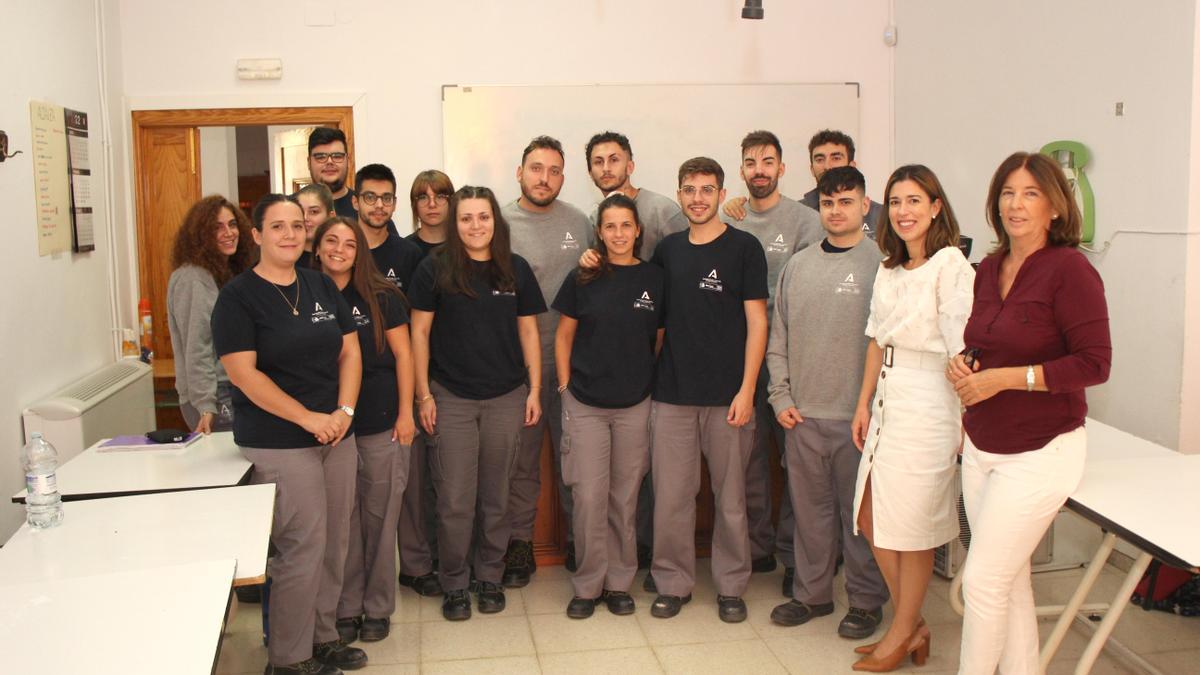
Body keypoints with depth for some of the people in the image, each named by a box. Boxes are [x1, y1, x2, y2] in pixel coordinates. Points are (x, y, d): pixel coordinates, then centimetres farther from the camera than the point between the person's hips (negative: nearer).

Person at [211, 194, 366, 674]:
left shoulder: (322, 286, 11)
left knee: (334, 543, 9)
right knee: (302, 548, -4)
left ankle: (322, 636, 27)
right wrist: (309, 419, -15)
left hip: (335, 435, 6)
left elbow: (350, 350, 11)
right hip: (279, 444, -6)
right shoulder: (238, 296, -6)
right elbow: (244, 373, -13)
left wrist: (345, 410, -4)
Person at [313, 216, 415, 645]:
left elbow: (402, 353, 0)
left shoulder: (379, 296, -1)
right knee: (342, 520, 7)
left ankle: (378, 608, 21)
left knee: (379, 518, 7)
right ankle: (346, 608, 22)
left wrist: (405, 412, -5)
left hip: (381, 425, -1)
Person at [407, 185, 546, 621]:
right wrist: (423, 394, -4)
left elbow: (528, 331, 8)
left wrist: (535, 390, 3)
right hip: (452, 398, -2)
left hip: (506, 398, 2)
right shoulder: (435, 269, -3)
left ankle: (490, 578, 27)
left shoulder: (515, 269, 4)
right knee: (455, 500, 2)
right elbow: (419, 332, -1)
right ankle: (454, 585, 19)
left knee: (495, 497, 11)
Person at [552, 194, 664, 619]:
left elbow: (660, 340, 9)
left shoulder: (654, 279, 2)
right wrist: (566, 385, 1)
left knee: (625, 496, 9)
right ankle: (588, 584, 14)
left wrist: (650, 383, 5)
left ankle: (619, 582, 23)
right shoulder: (582, 279, -1)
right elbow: (564, 337, 6)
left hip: (635, 404, 1)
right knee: (589, 496, -1)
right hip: (585, 404, -1)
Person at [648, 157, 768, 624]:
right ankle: (673, 582, 21)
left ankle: (730, 585, 22)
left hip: (727, 396, -3)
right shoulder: (667, 250, 10)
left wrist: (746, 390, -11)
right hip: (672, 394, 3)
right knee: (671, 497, 6)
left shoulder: (744, 247, -2)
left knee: (730, 497, 7)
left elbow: (757, 322, -5)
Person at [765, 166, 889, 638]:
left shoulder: (881, 263, -5)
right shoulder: (798, 265, 10)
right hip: (802, 413, 4)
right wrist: (781, 396, 5)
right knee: (810, 509, 13)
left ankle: (866, 599, 21)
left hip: (859, 414, -4)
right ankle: (812, 592, 27)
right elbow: (778, 338, 13)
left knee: (861, 511, 5)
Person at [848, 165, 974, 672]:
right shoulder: (888, 270, 13)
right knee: (871, 519, 10)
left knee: (911, 525, 3)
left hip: (927, 401, -8)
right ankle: (914, 627, 26)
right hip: (887, 397, 8)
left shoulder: (951, 266, -11)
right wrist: (864, 402, 15)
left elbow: (961, 349, -15)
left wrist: (967, 420, -17)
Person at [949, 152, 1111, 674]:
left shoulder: (1070, 268, -14)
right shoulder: (989, 269, 7)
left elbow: (1095, 364, -17)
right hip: (982, 448, 7)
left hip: (1040, 451, -7)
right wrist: (962, 366, -2)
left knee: (982, 580, -4)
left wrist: (1003, 378, -19)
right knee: (1009, 581, 13)